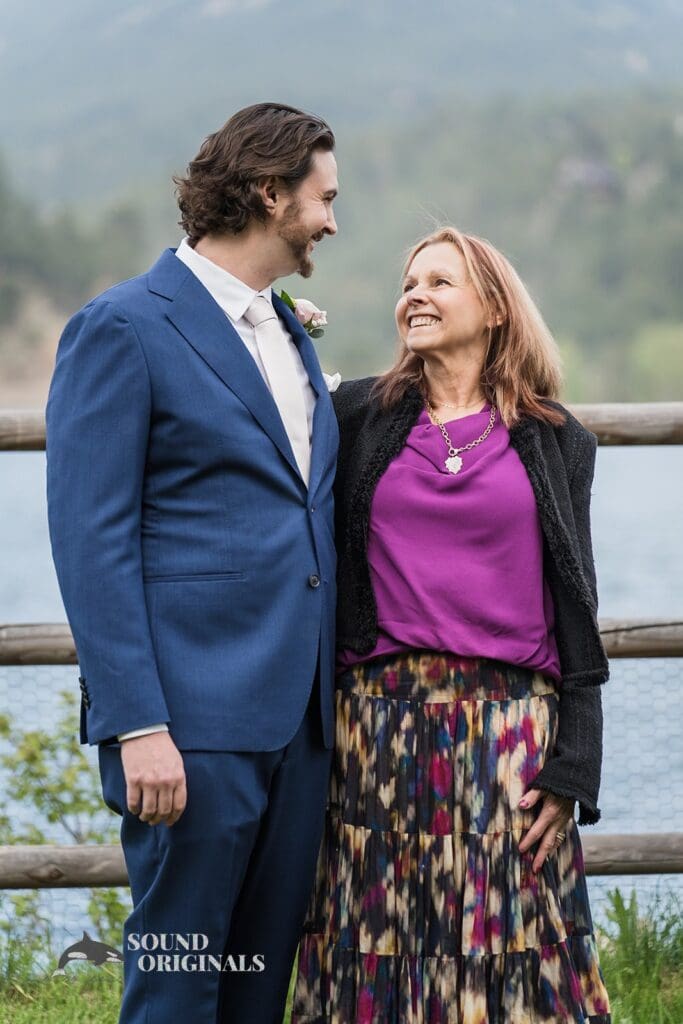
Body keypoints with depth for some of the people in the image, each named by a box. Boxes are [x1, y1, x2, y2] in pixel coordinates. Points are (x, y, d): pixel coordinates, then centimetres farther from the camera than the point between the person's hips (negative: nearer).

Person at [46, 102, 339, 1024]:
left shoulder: (291, 335, 18)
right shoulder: (123, 328, -7)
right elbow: (92, 541, -12)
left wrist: (330, 690, 15)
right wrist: (138, 725, -18)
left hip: (299, 715, 8)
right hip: (195, 716, -7)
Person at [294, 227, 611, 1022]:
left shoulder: (557, 443, 8)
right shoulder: (357, 415, 10)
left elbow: (576, 614, 6)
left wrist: (573, 767, -1)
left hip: (509, 726, -1)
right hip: (377, 719, 1)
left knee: (507, 955, 0)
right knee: (380, 948, 4)